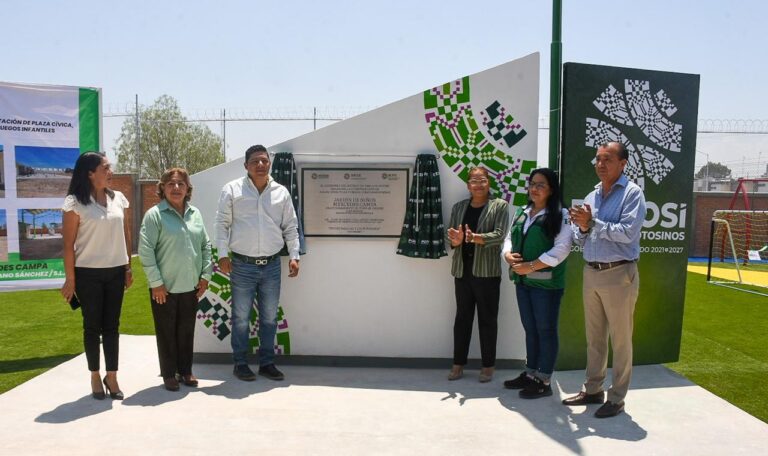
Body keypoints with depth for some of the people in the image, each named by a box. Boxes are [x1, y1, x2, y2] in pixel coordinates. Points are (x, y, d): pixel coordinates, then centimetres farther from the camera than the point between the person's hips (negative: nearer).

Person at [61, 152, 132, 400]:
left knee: (111, 325, 9)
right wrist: (70, 279, -8)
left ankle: (111, 376, 18)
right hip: (88, 273, -4)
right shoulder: (75, 202, -9)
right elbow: (69, 244, -8)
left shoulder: (118, 198, 5)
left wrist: (129, 267, 8)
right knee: (92, 325, 8)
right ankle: (95, 376, 22)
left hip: (115, 272, 4)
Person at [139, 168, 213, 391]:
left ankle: (186, 370, 27)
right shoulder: (154, 214, -8)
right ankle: (169, 374, 21)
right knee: (167, 331, 8)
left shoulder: (195, 213, 7)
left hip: (191, 286, 4)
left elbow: (205, 245, 11)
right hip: (165, 287, -4)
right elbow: (145, 250, -12)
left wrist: (205, 275, 5)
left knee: (187, 330, 14)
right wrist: (156, 282, -14)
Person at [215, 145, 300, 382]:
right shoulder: (232, 189, -1)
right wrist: (223, 255, -8)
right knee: (241, 318, 7)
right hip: (242, 265, -3)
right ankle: (240, 363, 22)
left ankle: (267, 363, 25)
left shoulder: (281, 192, 7)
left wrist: (294, 256, 2)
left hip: (272, 265, 3)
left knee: (269, 317, 12)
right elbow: (222, 223, -1)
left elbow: (290, 227, 10)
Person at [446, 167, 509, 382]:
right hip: (462, 271, 4)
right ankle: (458, 364, 19)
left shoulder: (500, 206, 0)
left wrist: (474, 237, -28)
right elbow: (451, 238, 7)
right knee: (462, 317, 10)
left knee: (487, 319, 5)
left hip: (487, 272, -3)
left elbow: (499, 235, -13)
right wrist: (456, 240, -16)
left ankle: (488, 366, 17)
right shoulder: (458, 207, 11)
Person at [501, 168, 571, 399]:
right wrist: (508, 255, -5)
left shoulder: (560, 215, -8)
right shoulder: (521, 213, 14)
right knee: (530, 329, 15)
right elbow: (509, 239, 17)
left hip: (546, 282, -7)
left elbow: (562, 249, -16)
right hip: (522, 281, 7)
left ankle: (544, 382, 12)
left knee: (546, 330, 2)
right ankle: (530, 374, 27)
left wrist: (531, 266, -18)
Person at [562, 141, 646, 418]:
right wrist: (582, 227, -8)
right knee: (594, 337, 14)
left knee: (620, 340, 3)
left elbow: (629, 232, -19)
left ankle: (617, 398, 14)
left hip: (619, 274, -6)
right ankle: (593, 390, 26)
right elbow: (580, 240, 13)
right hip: (591, 273, 6)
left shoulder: (632, 193, -6)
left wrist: (593, 223, -18)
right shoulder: (591, 197, 13)